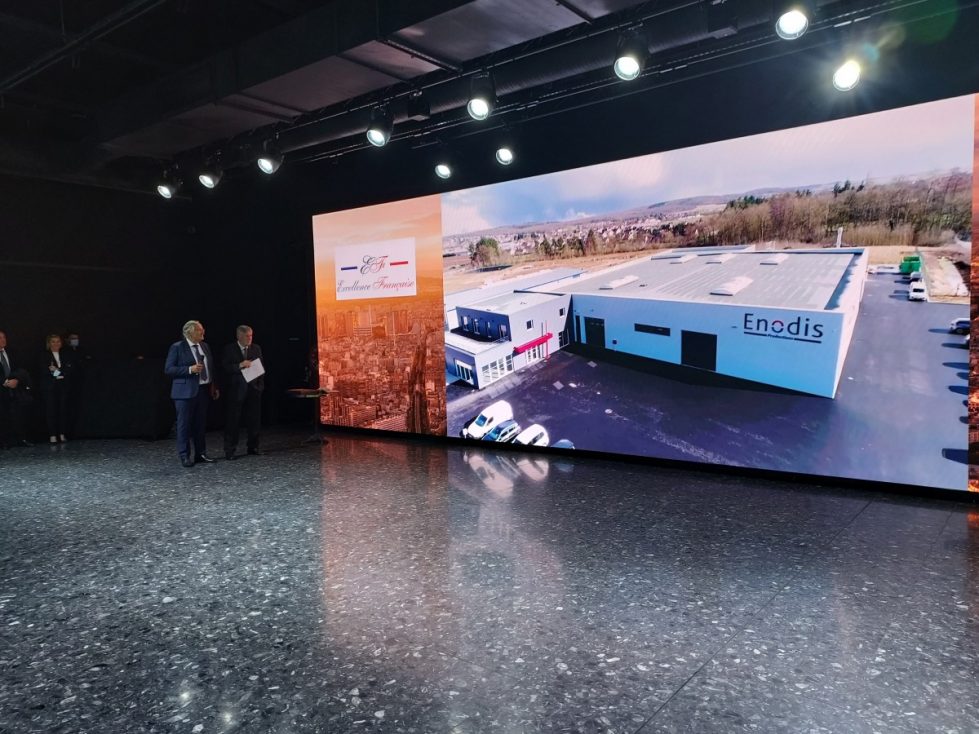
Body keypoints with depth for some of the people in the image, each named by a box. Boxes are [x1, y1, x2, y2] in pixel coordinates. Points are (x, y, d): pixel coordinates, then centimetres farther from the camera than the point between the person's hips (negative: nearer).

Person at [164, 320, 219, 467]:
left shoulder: (205, 346, 12)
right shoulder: (177, 347, -6)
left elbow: (211, 367, 18)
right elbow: (168, 369, -10)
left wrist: (213, 386, 12)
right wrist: (190, 369, -20)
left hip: (204, 390, 6)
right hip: (186, 392, -6)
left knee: (201, 424, 12)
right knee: (184, 424, 0)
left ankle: (200, 454, 22)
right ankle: (184, 456, 8)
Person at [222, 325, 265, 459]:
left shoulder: (256, 348, 10)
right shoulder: (229, 349, 0)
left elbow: (261, 366, 11)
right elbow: (225, 368, -7)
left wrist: (260, 384, 0)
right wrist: (240, 365, -21)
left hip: (254, 388, 4)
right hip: (236, 389, -3)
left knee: (254, 420, 7)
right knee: (233, 420, -2)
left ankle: (253, 447, 19)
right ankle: (230, 450, 2)